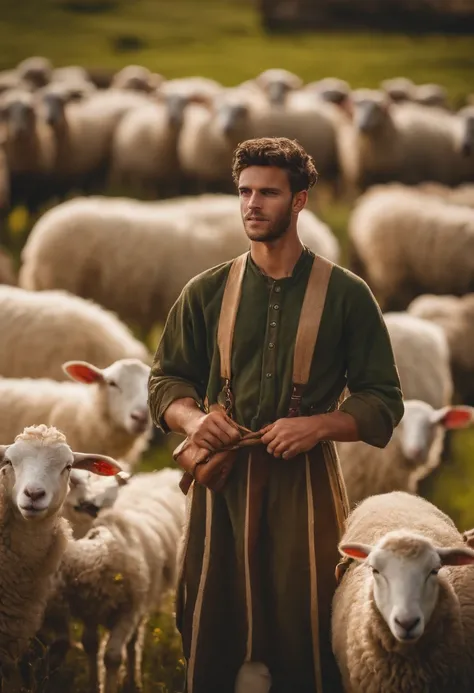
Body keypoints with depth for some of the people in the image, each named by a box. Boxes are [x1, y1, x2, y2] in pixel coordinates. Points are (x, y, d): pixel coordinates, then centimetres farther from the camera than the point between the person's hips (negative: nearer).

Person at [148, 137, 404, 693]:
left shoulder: (345, 294, 2)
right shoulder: (207, 291, 9)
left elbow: (383, 400, 2)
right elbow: (165, 379, 14)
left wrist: (318, 426, -15)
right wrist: (192, 418, -8)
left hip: (305, 481, -2)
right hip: (221, 479, 2)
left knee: (304, 636, -1)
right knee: (212, 632, 3)